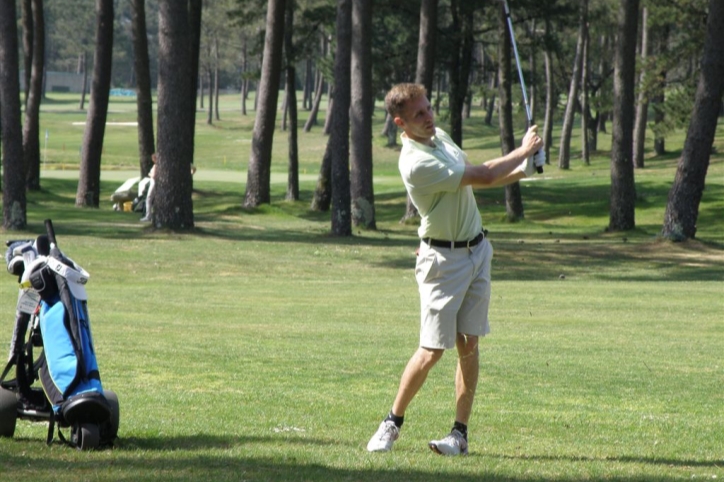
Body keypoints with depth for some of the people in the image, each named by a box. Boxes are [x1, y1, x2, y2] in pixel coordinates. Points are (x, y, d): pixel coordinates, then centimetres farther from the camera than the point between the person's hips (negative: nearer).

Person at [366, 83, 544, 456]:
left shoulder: (439, 136, 5)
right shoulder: (416, 163, -25)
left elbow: (474, 178, 19)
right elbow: (483, 176, -20)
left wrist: (520, 171, 2)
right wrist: (524, 151, -5)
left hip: (477, 250, 8)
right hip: (443, 260, -8)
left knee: (468, 345, 4)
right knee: (432, 350, -7)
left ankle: (460, 433, 6)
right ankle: (392, 423, 9)